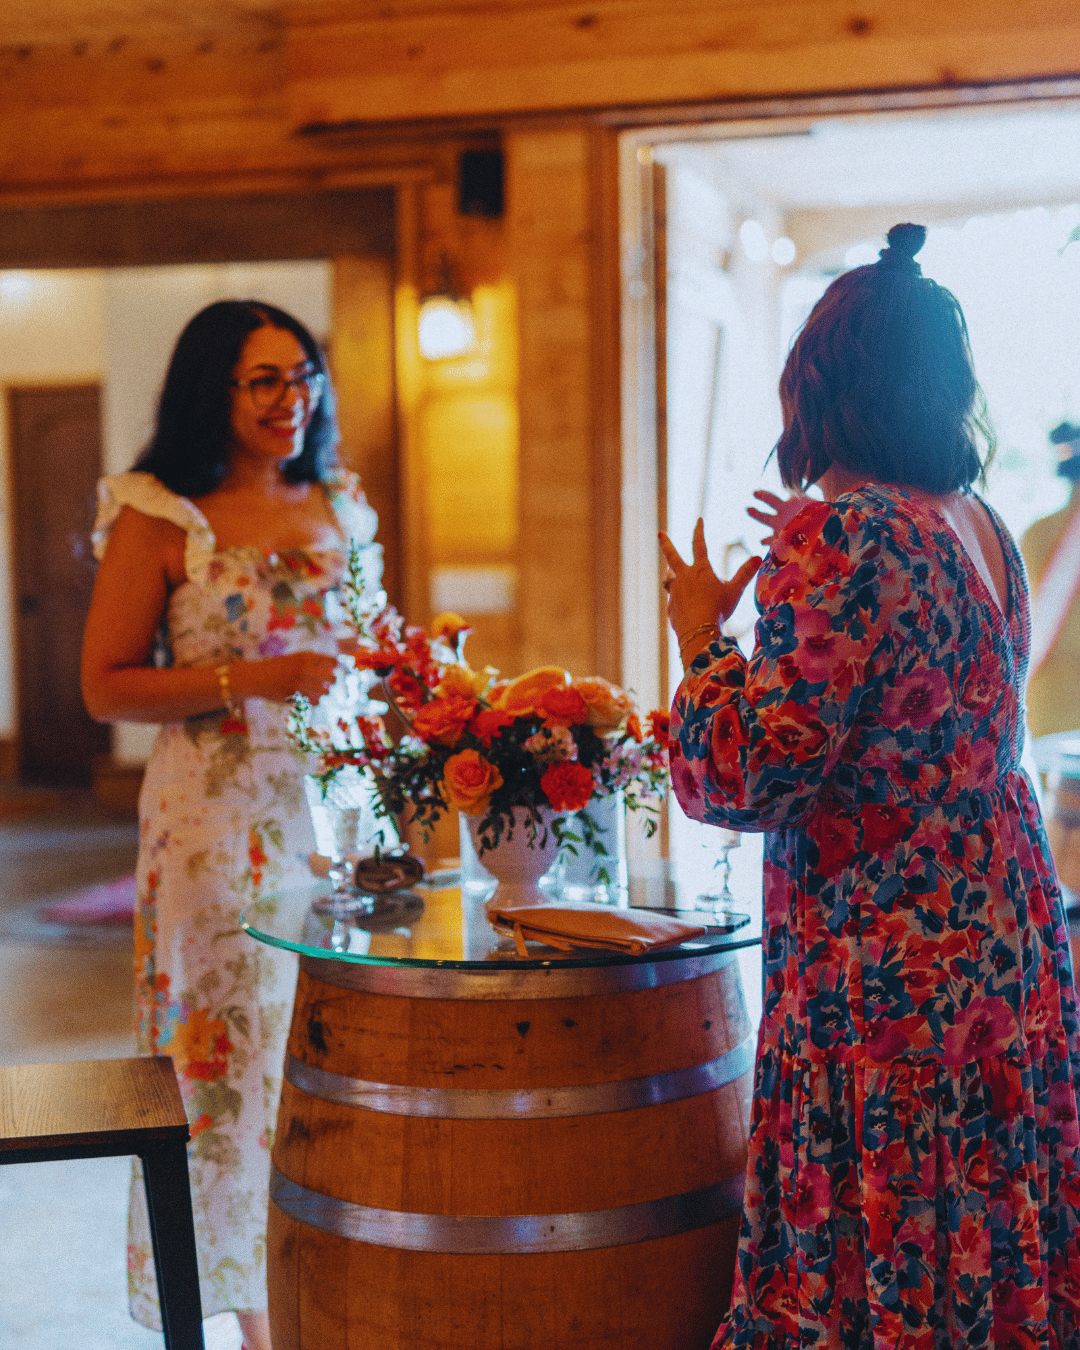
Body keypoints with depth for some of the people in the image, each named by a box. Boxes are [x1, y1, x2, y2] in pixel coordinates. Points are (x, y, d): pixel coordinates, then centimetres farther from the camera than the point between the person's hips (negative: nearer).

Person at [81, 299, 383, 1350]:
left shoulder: (342, 507, 12)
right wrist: (251, 680, -16)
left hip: (339, 810, 5)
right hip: (221, 822, -4)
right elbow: (106, 688, -6)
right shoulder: (158, 520, -4)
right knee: (238, 1045, 2)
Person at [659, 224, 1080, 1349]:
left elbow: (748, 774, -20)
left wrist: (703, 638, -4)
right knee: (984, 1251, 18)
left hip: (890, 978, -9)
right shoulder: (981, 528, 8)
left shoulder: (836, 538, -18)